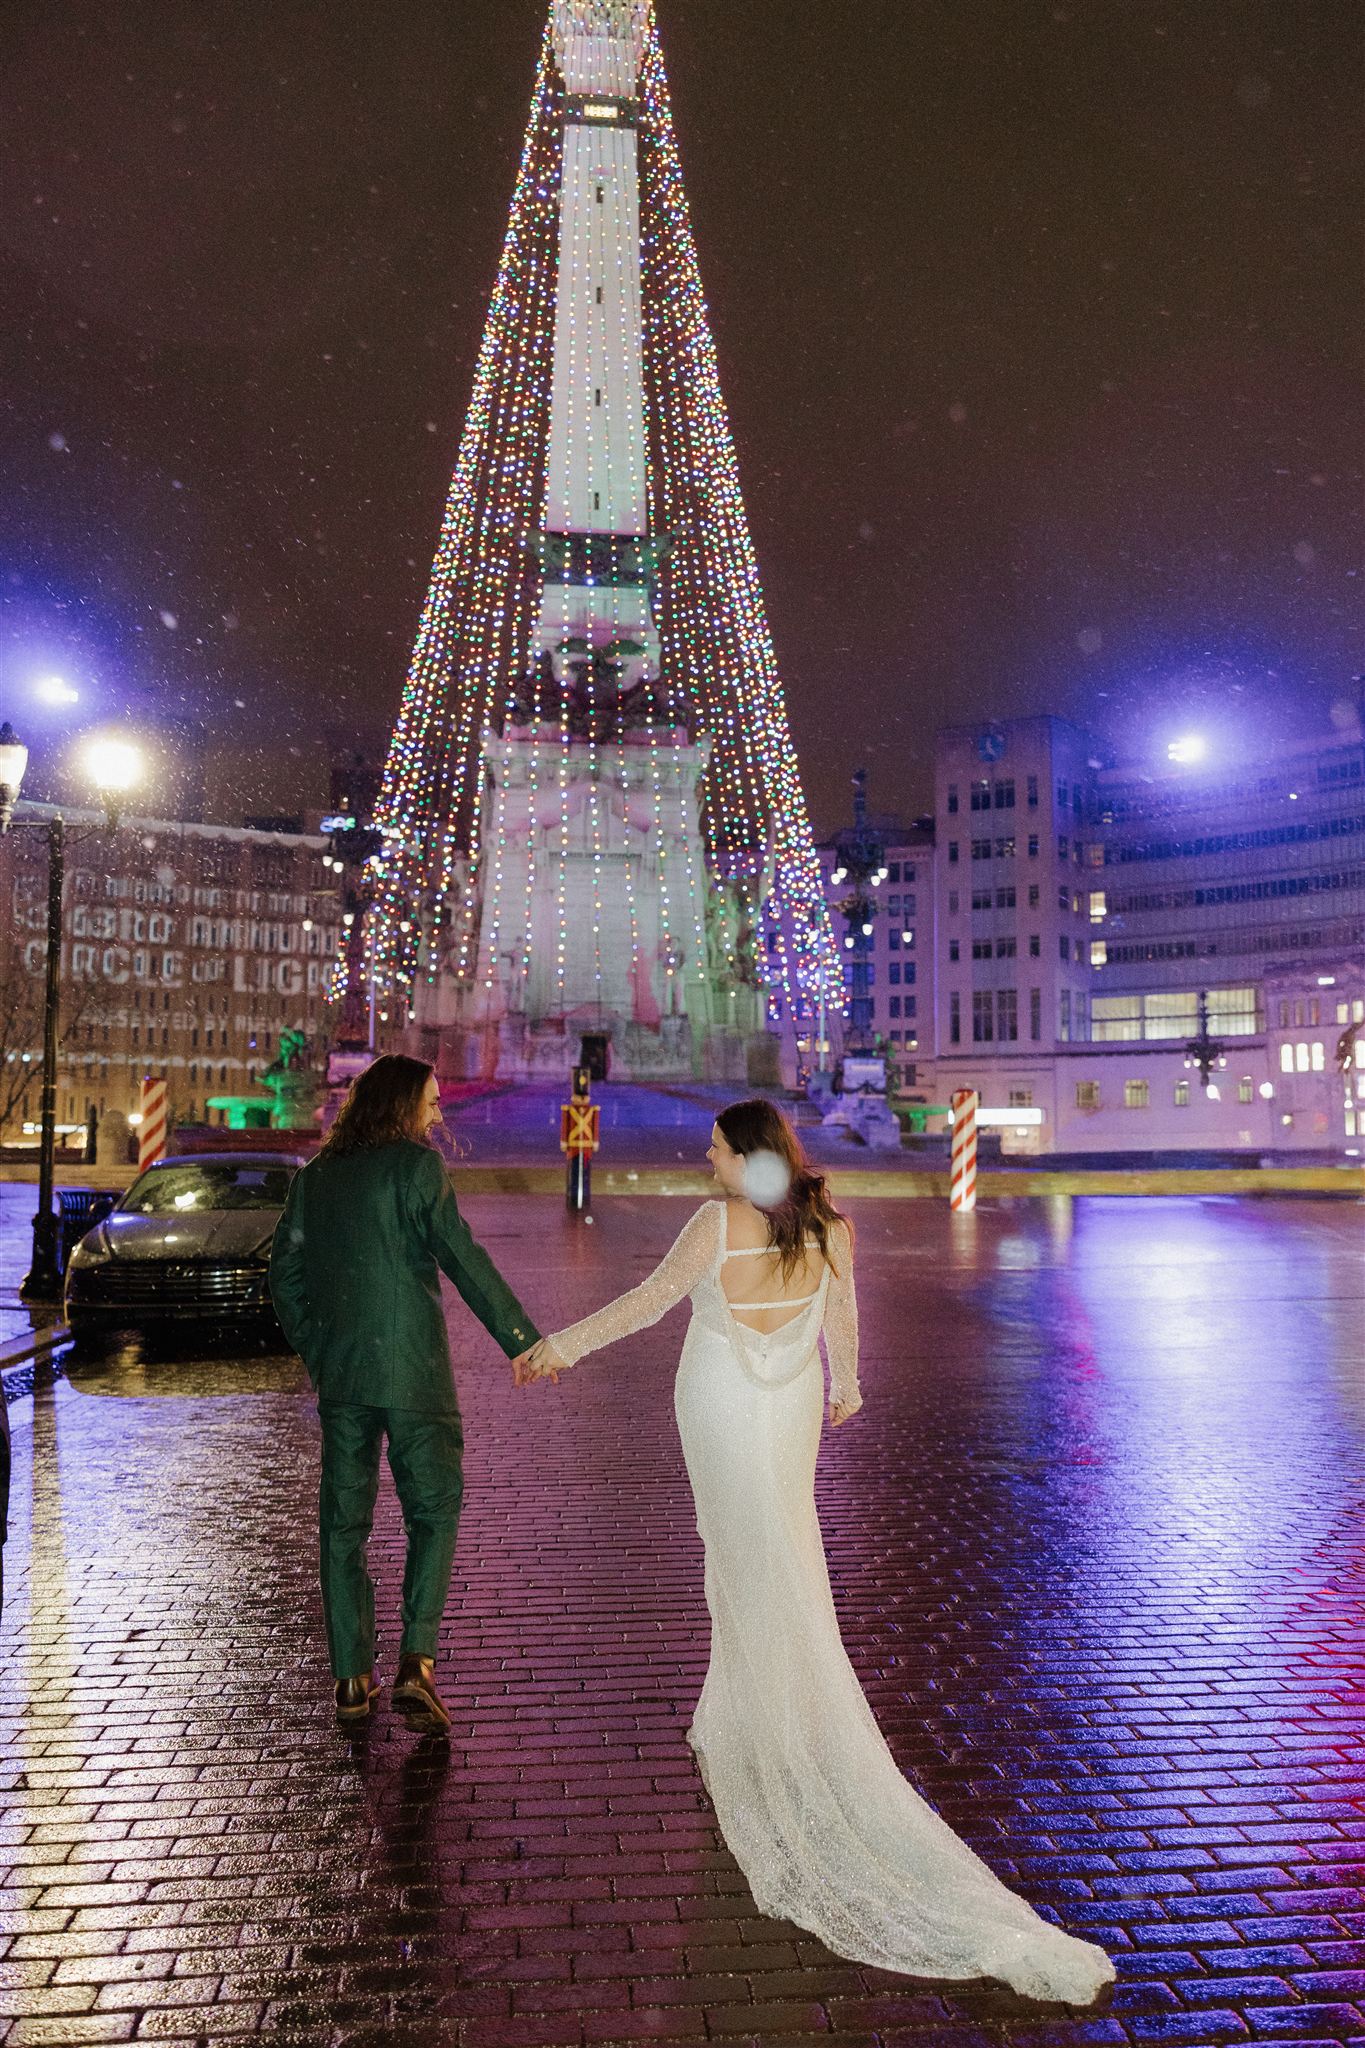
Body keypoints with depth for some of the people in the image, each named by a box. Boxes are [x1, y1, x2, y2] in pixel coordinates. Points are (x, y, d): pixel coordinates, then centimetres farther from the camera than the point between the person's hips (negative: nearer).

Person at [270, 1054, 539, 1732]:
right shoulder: (417, 1164, -8)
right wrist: (522, 1339, -9)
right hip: (411, 1369, -5)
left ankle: (350, 1677, 17)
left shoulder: (313, 1176, 11)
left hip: (339, 1372, 5)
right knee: (433, 1512, 6)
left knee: (344, 1521, 12)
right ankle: (416, 1664, -4)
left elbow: (285, 1274, 13)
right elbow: (462, 1258, -13)